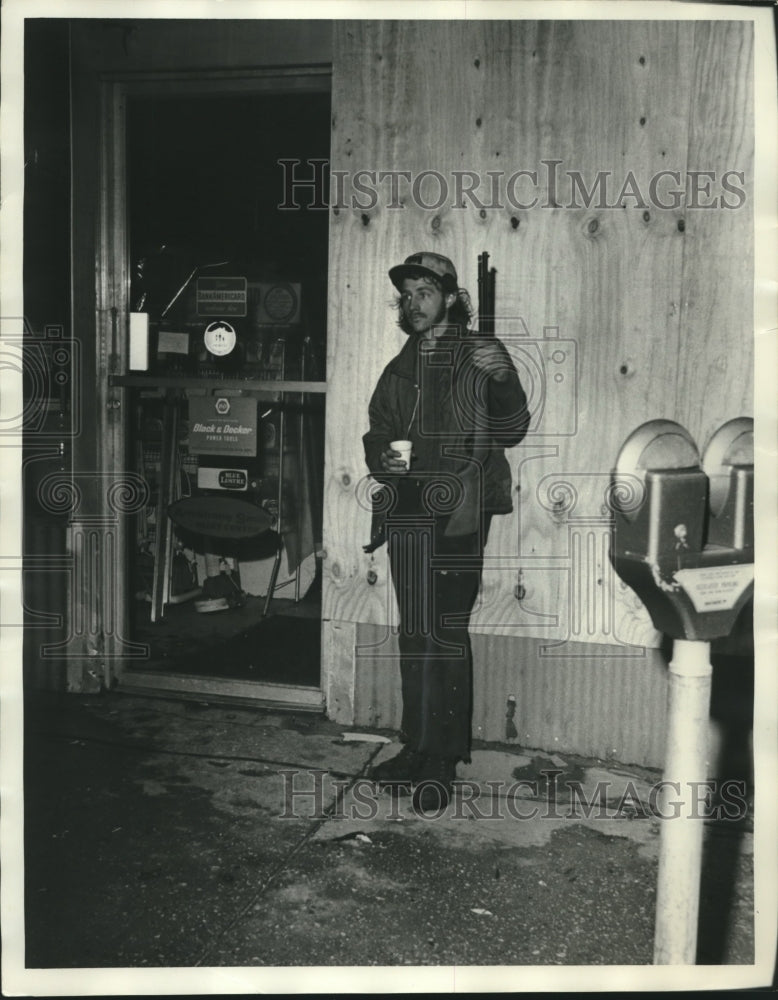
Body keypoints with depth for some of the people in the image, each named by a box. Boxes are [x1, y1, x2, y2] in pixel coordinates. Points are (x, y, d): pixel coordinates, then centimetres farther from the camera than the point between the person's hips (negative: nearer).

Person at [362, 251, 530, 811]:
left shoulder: (480, 355, 4)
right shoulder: (400, 369, 21)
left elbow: (509, 432, -4)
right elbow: (376, 434, 24)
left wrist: (505, 380, -23)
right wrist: (383, 457, 1)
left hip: (459, 512, -5)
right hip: (407, 510, 6)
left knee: (448, 632, -8)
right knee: (414, 633, 9)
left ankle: (444, 761, 0)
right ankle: (417, 748, 18)